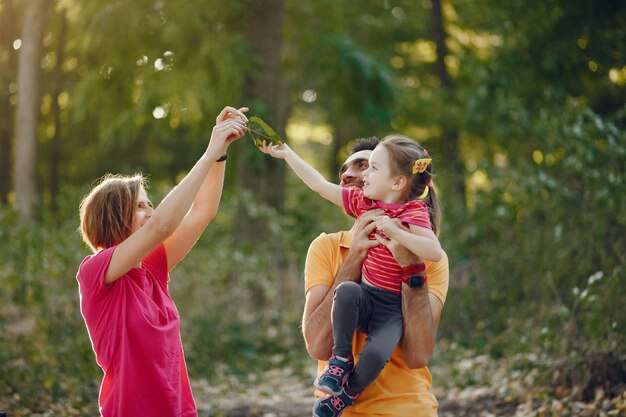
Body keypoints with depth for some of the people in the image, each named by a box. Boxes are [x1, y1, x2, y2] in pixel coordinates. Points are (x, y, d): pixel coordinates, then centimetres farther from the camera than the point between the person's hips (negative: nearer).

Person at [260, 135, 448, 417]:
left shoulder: (414, 214, -12)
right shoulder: (362, 201, 6)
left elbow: (435, 252, -27)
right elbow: (320, 185, 11)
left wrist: (395, 231, -31)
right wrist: (287, 154, 11)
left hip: (393, 308, -5)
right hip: (364, 298, 5)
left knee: (375, 355, -30)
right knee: (346, 290, -33)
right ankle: (341, 358, -13)